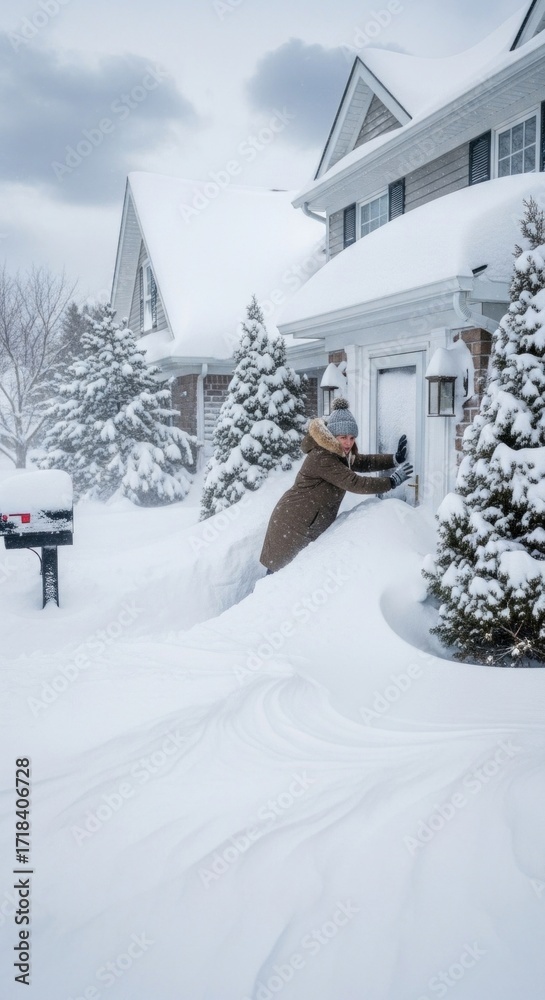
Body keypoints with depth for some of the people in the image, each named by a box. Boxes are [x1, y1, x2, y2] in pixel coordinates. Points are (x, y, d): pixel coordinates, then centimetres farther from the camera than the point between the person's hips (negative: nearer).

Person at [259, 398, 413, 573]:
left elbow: (363, 462, 15)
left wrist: (395, 459, 2)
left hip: (307, 527, 10)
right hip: (292, 526, -10)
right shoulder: (322, 458, -23)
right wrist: (392, 482, -17)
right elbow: (354, 483, -24)